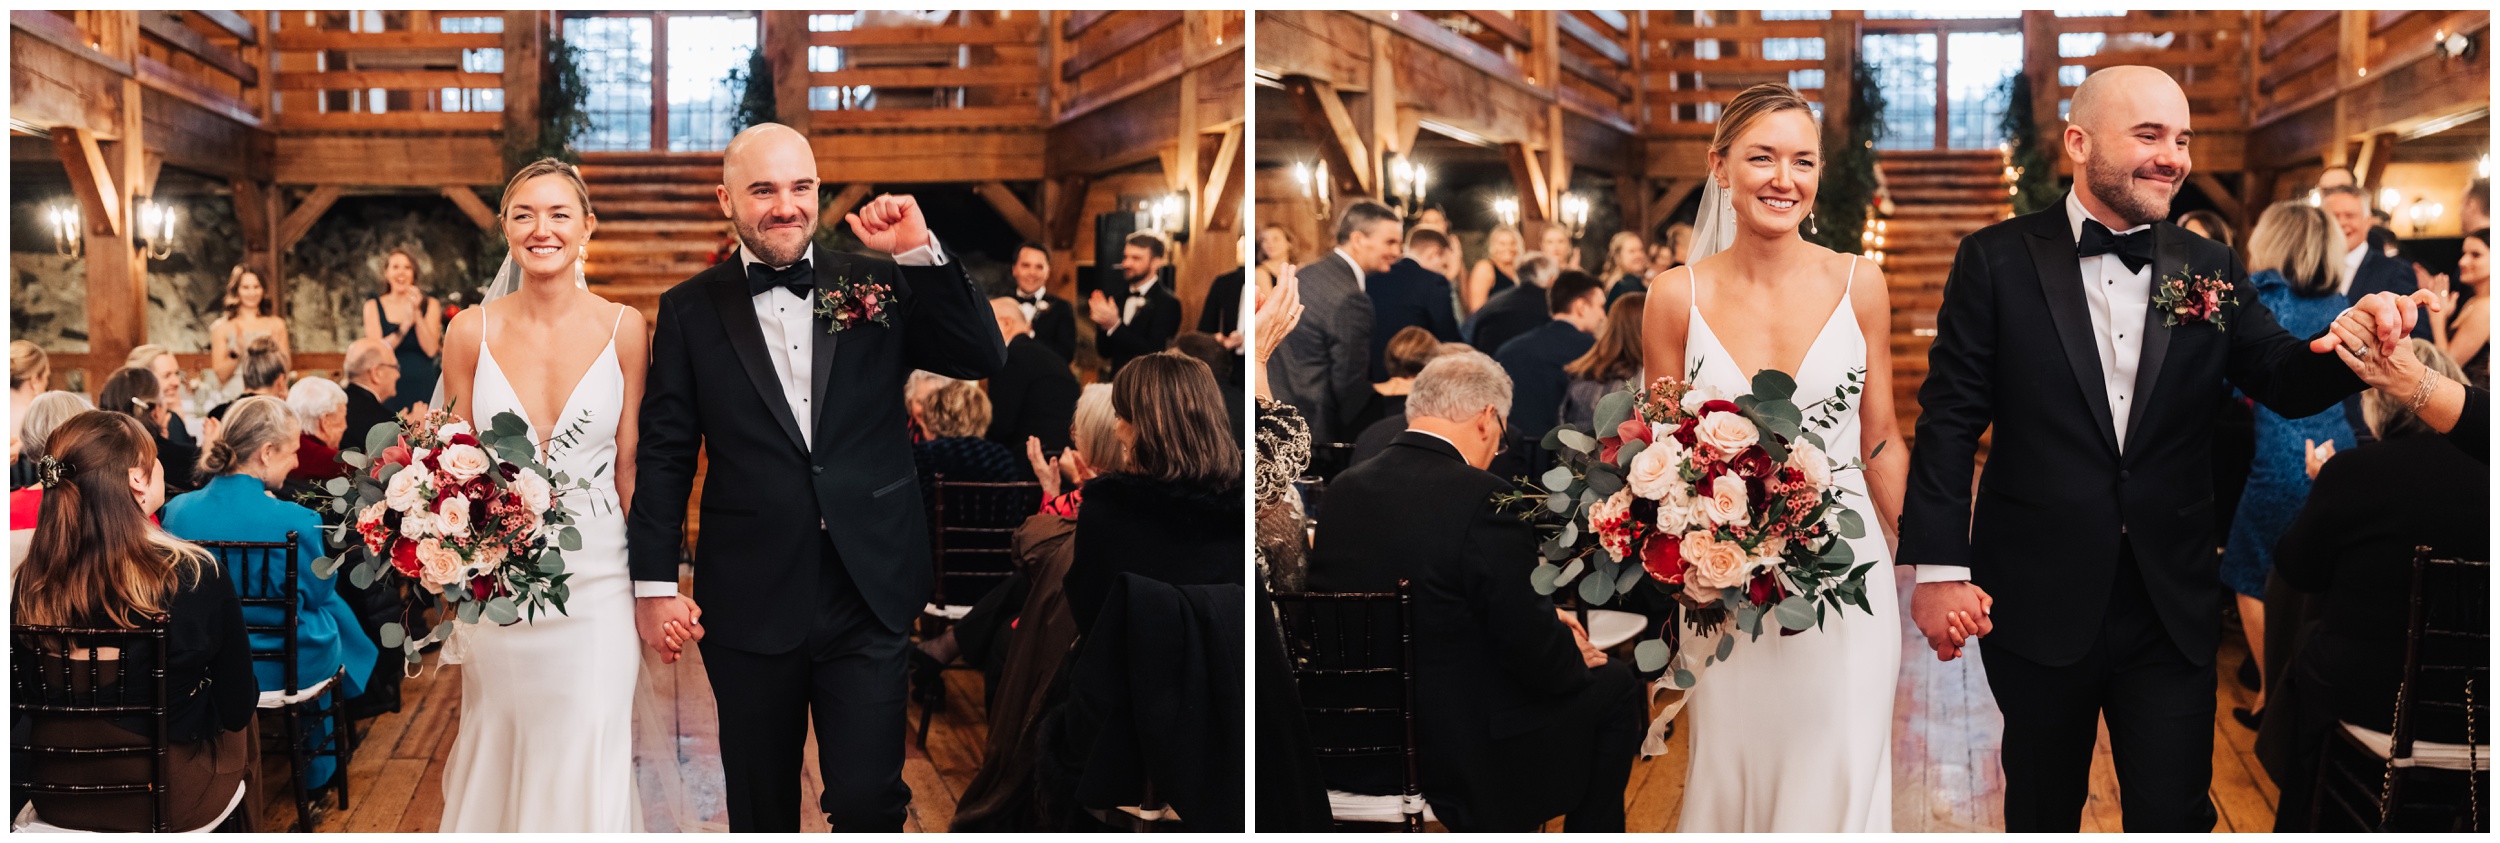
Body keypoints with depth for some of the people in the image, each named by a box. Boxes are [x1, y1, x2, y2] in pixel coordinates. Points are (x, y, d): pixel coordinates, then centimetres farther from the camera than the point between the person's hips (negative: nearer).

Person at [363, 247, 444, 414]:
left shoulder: (429, 304, 7)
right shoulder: (373, 305, 8)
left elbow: (431, 350, -5)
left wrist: (417, 312, -12)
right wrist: (406, 324, -17)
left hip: (423, 387, 0)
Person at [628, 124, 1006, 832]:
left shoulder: (878, 284, 3)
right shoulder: (691, 310, 2)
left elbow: (984, 360, -6)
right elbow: (665, 456, 2)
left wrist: (921, 251, -15)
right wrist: (655, 584, -3)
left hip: (869, 596, 0)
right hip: (750, 605, 1)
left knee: (869, 801, -2)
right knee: (760, 807, 16)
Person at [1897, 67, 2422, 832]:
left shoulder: (2211, 269, 6)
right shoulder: (1997, 261, -4)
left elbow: (2287, 384, 0)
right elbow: (1949, 419, -7)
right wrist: (1939, 567, -14)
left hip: (2173, 606, 2)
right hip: (2038, 603, -2)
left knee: (2175, 815, 6)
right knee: (2042, 812, 15)